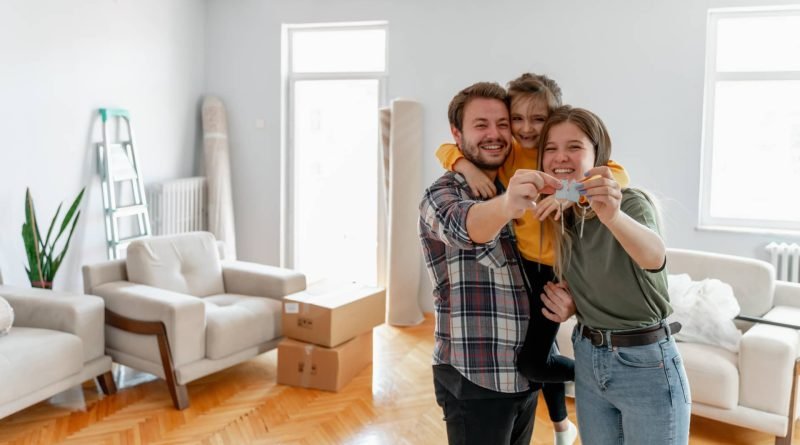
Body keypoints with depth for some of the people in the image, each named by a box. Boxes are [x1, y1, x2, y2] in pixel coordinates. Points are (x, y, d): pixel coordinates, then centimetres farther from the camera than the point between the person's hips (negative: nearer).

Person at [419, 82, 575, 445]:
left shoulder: (517, 194, 11)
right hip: (474, 379, -6)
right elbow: (465, 224, -33)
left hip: (525, 375, 7)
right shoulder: (442, 194, -10)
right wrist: (506, 206, -55)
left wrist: (568, 300, -8)